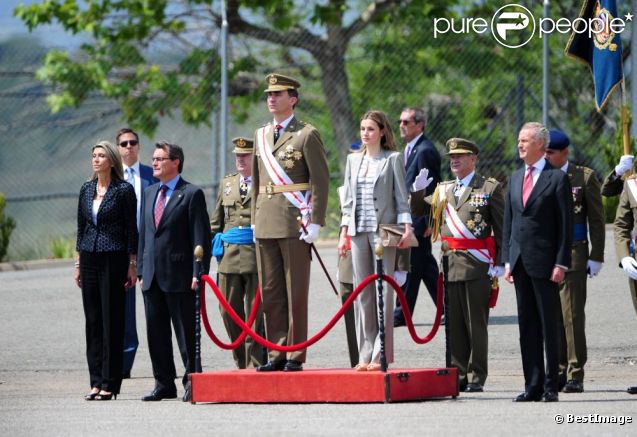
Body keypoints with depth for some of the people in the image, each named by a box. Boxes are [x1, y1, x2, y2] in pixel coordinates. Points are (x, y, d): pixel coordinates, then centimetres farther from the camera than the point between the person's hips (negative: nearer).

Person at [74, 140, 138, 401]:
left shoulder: (123, 190, -4)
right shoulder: (86, 190, 11)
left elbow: (131, 229, -4)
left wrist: (132, 265, -7)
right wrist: (78, 263, 13)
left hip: (114, 259, -5)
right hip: (90, 259, 5)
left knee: (112, 320, -4)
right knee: (93, 320, 5)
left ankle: (109, 383, -1)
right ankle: (96, 381, 9)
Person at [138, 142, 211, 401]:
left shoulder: (191, 194, -5)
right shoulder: (149, 194, 16)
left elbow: (200, 237, -8)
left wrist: (199, 273, -15)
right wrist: (141, 271, 13)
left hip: (179, 276, -7)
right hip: (152, 276, 7)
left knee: (186, 332, -2)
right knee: (156, 332, 9)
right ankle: (164, 384, 16)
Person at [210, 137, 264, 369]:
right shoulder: (226, 184, 18)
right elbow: (216, 220, 23)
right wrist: (209, 245, 14)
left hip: (257, 256, -5)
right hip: (229, 256, 5)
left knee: (255, 312, -3)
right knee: (229, 310, 4)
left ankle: (254, 363, 1)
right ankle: (241, 362, 15)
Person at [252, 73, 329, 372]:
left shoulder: (307, 135, -3)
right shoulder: (261, 135, 16)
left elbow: (321, 181, -6)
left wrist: (315, 223, -12)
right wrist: (255, 219, 16)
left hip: (295, 223, -6)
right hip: (266, 224, 6)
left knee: (296, 291, -4)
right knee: (270, 292, 6)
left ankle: (295, 355, -1)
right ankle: (277, 354, 10)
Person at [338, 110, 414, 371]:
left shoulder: (393, 159, 1)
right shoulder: (353, 160, 14)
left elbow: (401, 197, -1)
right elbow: (348, 199, 16)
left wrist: (406, 228, -10)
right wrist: (343, 232, 11)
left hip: (383, 230, -5)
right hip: (358, 231, 5)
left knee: (383, 291, -5)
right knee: (362, 292, 4)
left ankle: (382, 354, -4)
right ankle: (366, 354, 6)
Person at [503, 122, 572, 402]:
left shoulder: (557, 179, -4)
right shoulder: (515, 178, 15)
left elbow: (566, 224, -6)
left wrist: (561, 263, -12)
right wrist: (507, 260, 10)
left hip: (544, 263, -6)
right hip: (520, 262, 6)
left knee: (550, 325, -2)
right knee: (527, 325, 7)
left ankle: (551, 386, 1)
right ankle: (533, 385, 10)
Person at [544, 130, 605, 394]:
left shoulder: (584, 178, 1)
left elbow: (597, 220, 2)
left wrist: (596, 257, -3)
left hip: (572, 256, -4)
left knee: (572, 315, -6)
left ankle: (575, 376, -2)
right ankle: (558, 372, 12)